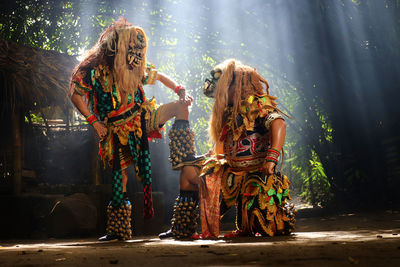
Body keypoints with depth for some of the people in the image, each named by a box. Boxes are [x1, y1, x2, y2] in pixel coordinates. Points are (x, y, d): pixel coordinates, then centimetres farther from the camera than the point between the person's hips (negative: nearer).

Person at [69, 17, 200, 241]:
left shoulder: (137, 69, -1)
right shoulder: (97, 70, -13)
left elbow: (161, 77, 15)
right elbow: (76, 95, -6)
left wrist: (181, 92, -2)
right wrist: (94, 122, -11)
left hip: (142, 119, 4)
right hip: (117, 130, -4)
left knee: (181, 107, -12)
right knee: (120, 177, -3)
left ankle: (185, 163, -16)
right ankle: (119, 230, 12)